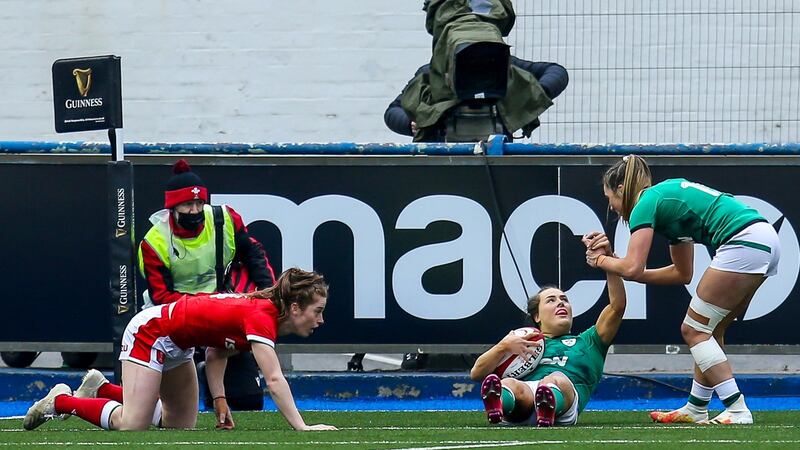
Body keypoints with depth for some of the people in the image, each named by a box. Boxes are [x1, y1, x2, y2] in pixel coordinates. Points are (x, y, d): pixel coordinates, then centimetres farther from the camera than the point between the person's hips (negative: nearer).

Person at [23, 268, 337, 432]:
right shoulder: (261, 318, -28)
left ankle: (101, 389, 23)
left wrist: (219, 399, -1)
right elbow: (274, 380, -36)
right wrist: (301, 427, -38)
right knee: (132, 425, -15)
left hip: (175, 345, 10)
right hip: (151, 331, -10)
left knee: (181, 424, 12)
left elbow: (216, 352, 8)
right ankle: (62, 401, 5)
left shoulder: (263, 310, 0)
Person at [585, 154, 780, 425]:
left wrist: (602, 260, 9)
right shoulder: (668, 195, 26)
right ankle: (696, 410, 23)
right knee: (709, 330, 18)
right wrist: (622, 268, 25)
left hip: (744, 243, -9)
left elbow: (633, 268, -11)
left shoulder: (646, 203, -1)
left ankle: (737, 411, -10)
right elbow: (683, 273, 28)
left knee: (694, 330, -2)